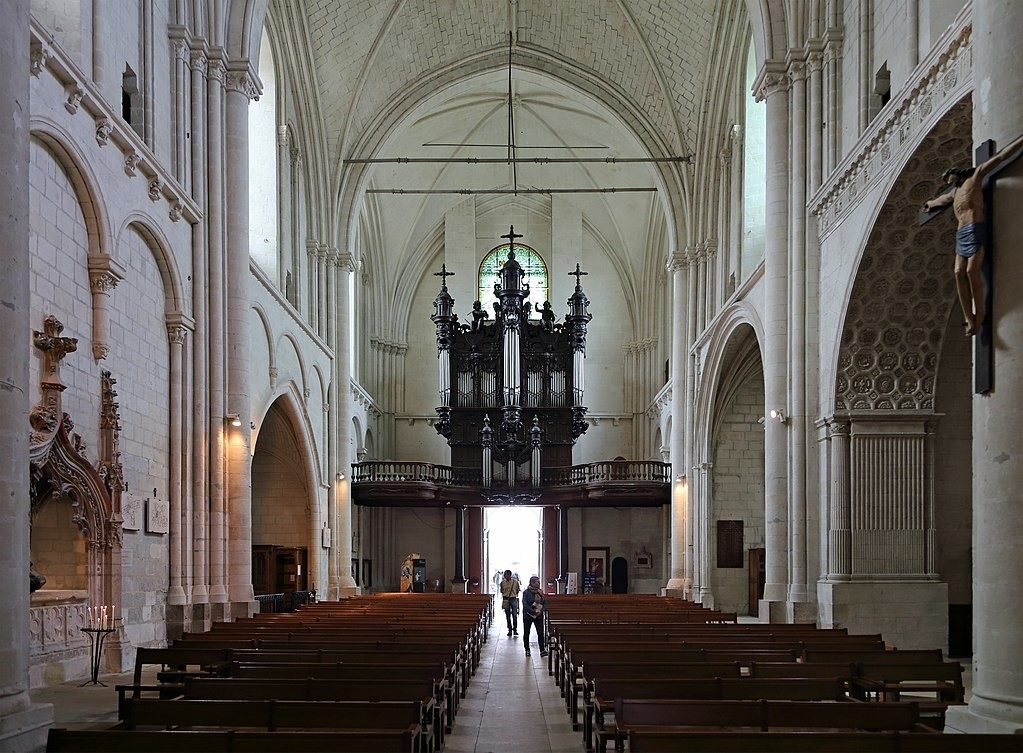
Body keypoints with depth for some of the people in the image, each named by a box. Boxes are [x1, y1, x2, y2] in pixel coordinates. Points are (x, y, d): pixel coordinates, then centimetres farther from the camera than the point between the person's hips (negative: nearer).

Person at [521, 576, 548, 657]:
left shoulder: (540, 592, 5)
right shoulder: (526, 593, -8)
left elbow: (545, 603, 6)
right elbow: (525, 605, -15)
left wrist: (541, 611, -12)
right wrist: (534, 612, -20)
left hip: (539, 616, 2)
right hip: (528, 615, -2)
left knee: (540, 633, -8)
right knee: (526, 633, 6)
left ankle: (542, 650, -9)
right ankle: (527, 650, 21)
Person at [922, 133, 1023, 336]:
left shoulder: (975, 177, 12)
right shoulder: (954, 193, 30)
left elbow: (1001, 157, 8)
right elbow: (942, 199, 53)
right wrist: (931, 203, 74)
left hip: (976, 229, -7)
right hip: (961, 234, 7)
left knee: (972, 271, -18)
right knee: (960, 273, -8)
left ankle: (980, 313, -12)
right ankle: (970, 319, -13)